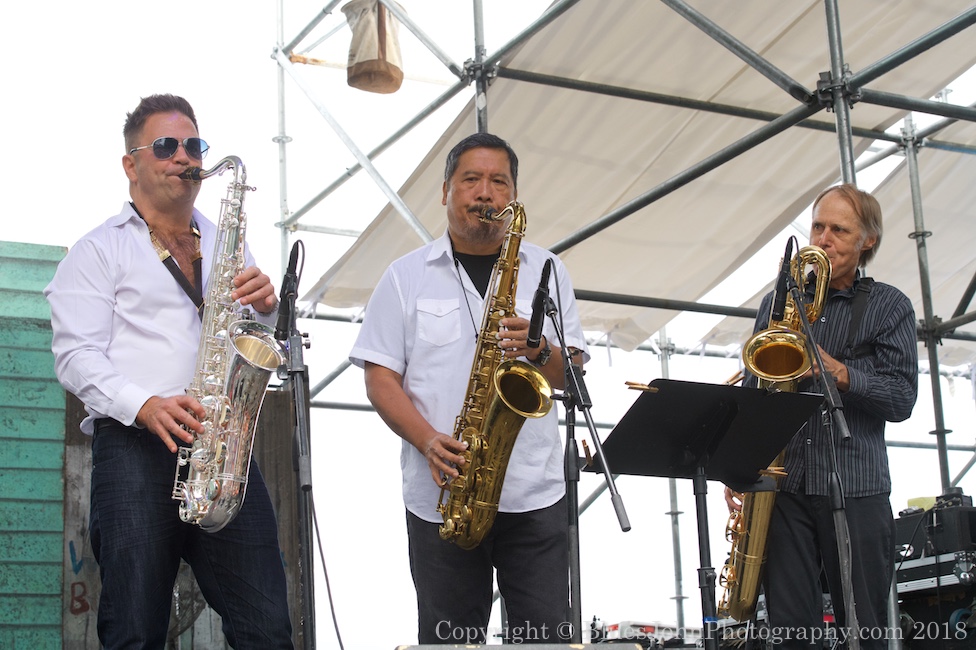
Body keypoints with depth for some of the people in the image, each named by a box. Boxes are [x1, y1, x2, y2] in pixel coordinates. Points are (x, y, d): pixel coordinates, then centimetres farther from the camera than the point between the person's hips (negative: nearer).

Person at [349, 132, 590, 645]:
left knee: (546, 635, -2)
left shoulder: (546, 271, 13)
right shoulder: (406, 276, 8)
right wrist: (428, 440, -14)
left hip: (535, 493, 1)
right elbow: (380, 377, 2)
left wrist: (539, 350, -13)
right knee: (449, 637, 5)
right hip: (441, 494, -1)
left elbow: (572, 377, 10)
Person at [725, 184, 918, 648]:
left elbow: (902, 399, -2)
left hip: (856, 490, -2)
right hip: (783, 487, 2)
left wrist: (837, 371, -16)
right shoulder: (778, 301, 17)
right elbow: (752, 391, 16)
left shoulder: (889, 307, 7)